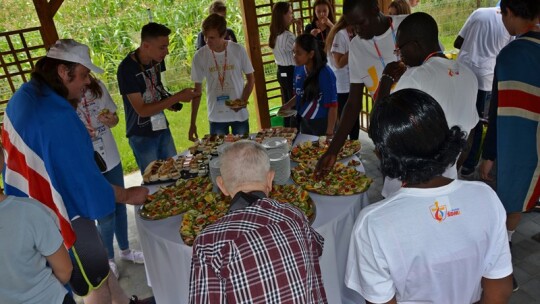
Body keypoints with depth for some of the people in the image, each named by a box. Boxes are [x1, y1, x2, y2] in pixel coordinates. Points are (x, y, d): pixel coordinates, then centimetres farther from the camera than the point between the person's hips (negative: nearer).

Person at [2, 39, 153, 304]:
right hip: (63, 216, -9)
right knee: (97, 283, 12)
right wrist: (127, 195, -12)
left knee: (97, 264, 25)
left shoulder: (24, 96, 0)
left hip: (39, 208, 10)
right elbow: (83, 178, -24)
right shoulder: (56, 117, -30)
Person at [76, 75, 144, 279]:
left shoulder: (97, 86, -2)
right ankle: (109, 259, 28)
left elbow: (114, 116, 9)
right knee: (105, 214, 3)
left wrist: (111, 120, -13)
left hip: (111, 157, 5)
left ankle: (125, 250, 39)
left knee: (119, 205, 18)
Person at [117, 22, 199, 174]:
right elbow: (142, 110, -22)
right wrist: (177, 97, -25)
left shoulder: (156, 60, -2)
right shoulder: (127, 69, -21)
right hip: (142, 136, -6)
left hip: (162, 128, 6)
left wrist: (171, 101, -5)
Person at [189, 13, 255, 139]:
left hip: (240, 114, 0)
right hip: (216, 118, 0)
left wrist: (244, 100, -14)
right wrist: (193, 123, 0)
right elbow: (197, 91, 1)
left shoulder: (238, 50, -8)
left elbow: (251, 79, 4)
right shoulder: (199, 56, -6)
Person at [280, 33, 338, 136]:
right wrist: (287, 106, -5)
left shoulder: (325, 74, -20)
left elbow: (332, 106, -17)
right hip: (304, 122, 6)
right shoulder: (298, 69, -3)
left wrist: (329, 132, -17)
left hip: (322, 123, -6)